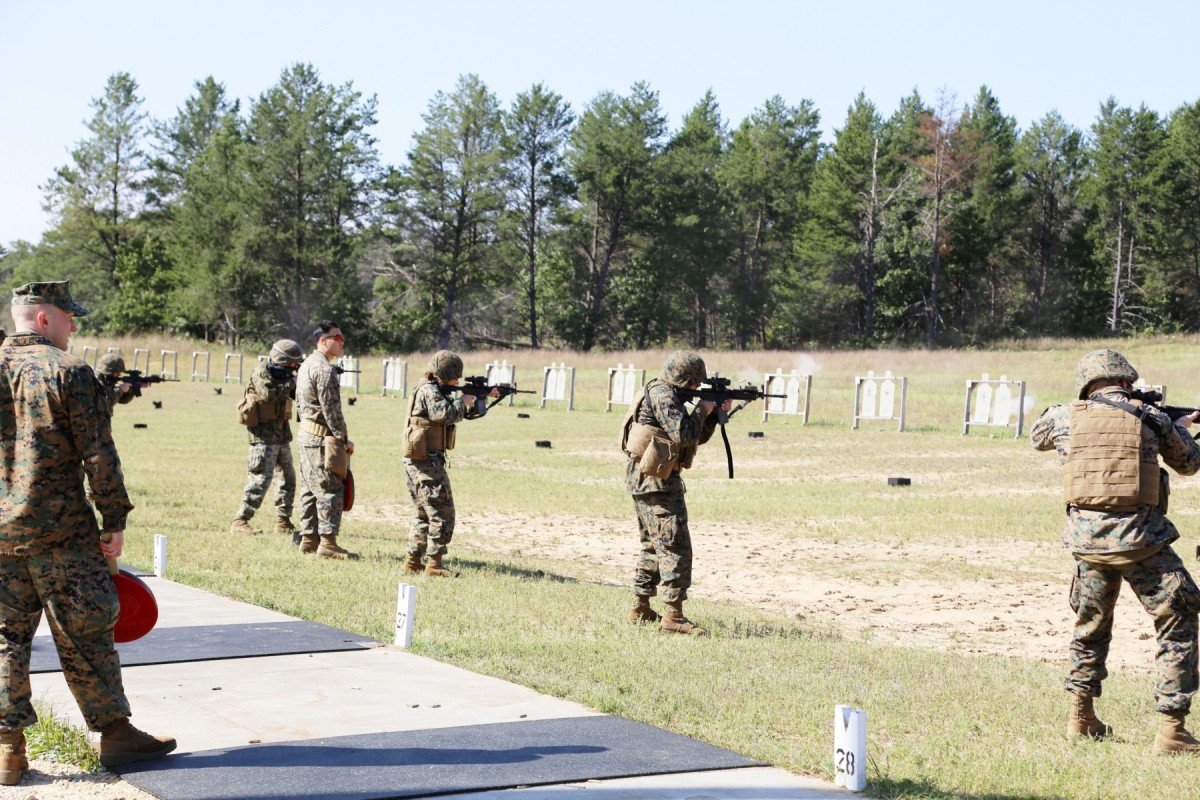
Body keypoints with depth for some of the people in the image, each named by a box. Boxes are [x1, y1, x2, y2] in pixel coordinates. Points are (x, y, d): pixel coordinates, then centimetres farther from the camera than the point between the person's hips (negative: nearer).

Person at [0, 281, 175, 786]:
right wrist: (115, 521, -4)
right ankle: (114, 732, 12)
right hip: (59, 528, -5)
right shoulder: (68, 371, -9)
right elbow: (98, 455, -11)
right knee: (84, 635, 4)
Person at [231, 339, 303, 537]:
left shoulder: (283, 373, 11)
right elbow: (270, 394, -28)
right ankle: (240, 522, -12)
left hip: (282, 434, 9)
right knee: (260, 479, -14)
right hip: (264, 434, -9)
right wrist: (292, 381, -21)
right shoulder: (261, 373, -13)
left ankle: (283, 522, 21)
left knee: (288, 479, 12)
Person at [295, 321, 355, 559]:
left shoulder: (307, 364, 15)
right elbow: (331, 409, -19)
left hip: (306, 435, 10)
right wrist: (344, 439, -12)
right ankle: (328, 543, -9)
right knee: (330, 490, -8)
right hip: (323, 440, -10)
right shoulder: (324, 369, -16)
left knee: (310, 490, 13)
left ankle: (308, 539, 16)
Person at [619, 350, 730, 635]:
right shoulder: (663, 395, -14)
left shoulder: (669, 395, 18)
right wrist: (701, 410, -9)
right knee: (675, 547, -11)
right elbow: (684, 434, -24)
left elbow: (697, 437, 22)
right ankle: (673, 615, -14)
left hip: (643, 482, 11)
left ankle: (641, 609, 21)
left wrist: (716, 413, 10)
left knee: (653, 546, 17)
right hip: (657, 482, -11)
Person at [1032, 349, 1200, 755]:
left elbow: (1037, 434, 29)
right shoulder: (1150, 417, 1)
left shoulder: (1067, 417, 5)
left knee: (1091, 627, 23)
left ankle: (1081, 717, 27)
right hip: (1140, 539, -4)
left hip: (1087, 539, 4)